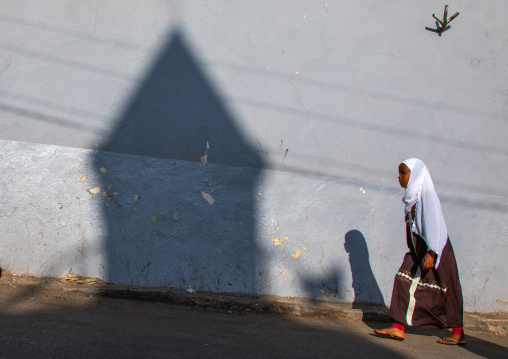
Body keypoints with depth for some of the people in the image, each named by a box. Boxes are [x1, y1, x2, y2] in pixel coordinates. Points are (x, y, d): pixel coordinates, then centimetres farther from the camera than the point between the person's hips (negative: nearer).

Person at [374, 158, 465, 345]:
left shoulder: (426, 193, -13)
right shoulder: (413, 196, 13)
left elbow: (434, 224, -20)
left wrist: (431, 252, -26)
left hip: (434, 250, -9)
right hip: (418, 251, 9)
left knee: (445, 289, -1)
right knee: (404, 283, -1)